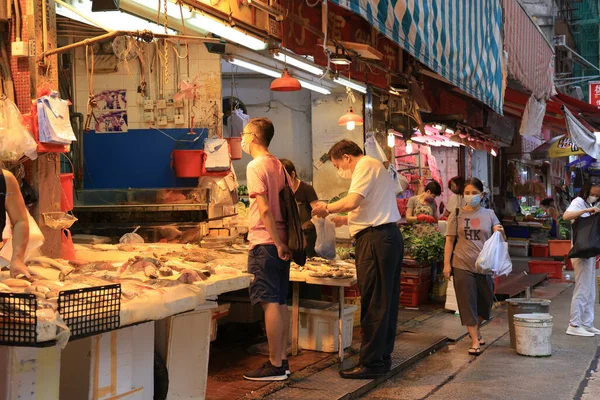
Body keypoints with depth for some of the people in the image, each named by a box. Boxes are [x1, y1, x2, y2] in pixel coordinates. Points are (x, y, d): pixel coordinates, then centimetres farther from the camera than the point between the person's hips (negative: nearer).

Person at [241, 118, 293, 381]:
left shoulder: (255, 166, -10)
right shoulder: (278, 166, 14)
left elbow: (264, 209, -17)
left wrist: (278, 243, -14)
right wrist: (284, 240, 13)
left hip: (265, 242, -8)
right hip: (281, 242, 8)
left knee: (271, 304, -6)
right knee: (280, 303, 11)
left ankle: (275, 366, -3)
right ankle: (282, 360, 16)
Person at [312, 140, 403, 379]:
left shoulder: (366, 166, -7)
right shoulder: (376, 167, 24)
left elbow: (353, 201, -21)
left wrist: (327, 208, -6)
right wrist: (345, 220, 27)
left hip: (375, 239, -11)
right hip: (390, 236, 11)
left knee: (373, 303, -7)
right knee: (386, 301, 13)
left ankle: (371, 363, -4)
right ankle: (383, 357, 20)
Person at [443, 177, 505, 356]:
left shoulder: (489, 214, 7)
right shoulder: (457, 214, 2)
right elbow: (449, 240, 1)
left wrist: (500, 232, -17)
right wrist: (447, 264, -6)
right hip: (463, 265, -2)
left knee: (485, 300, 12)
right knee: (467, 302, -2)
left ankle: (476, 329, 38)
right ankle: (475, 341, 3)